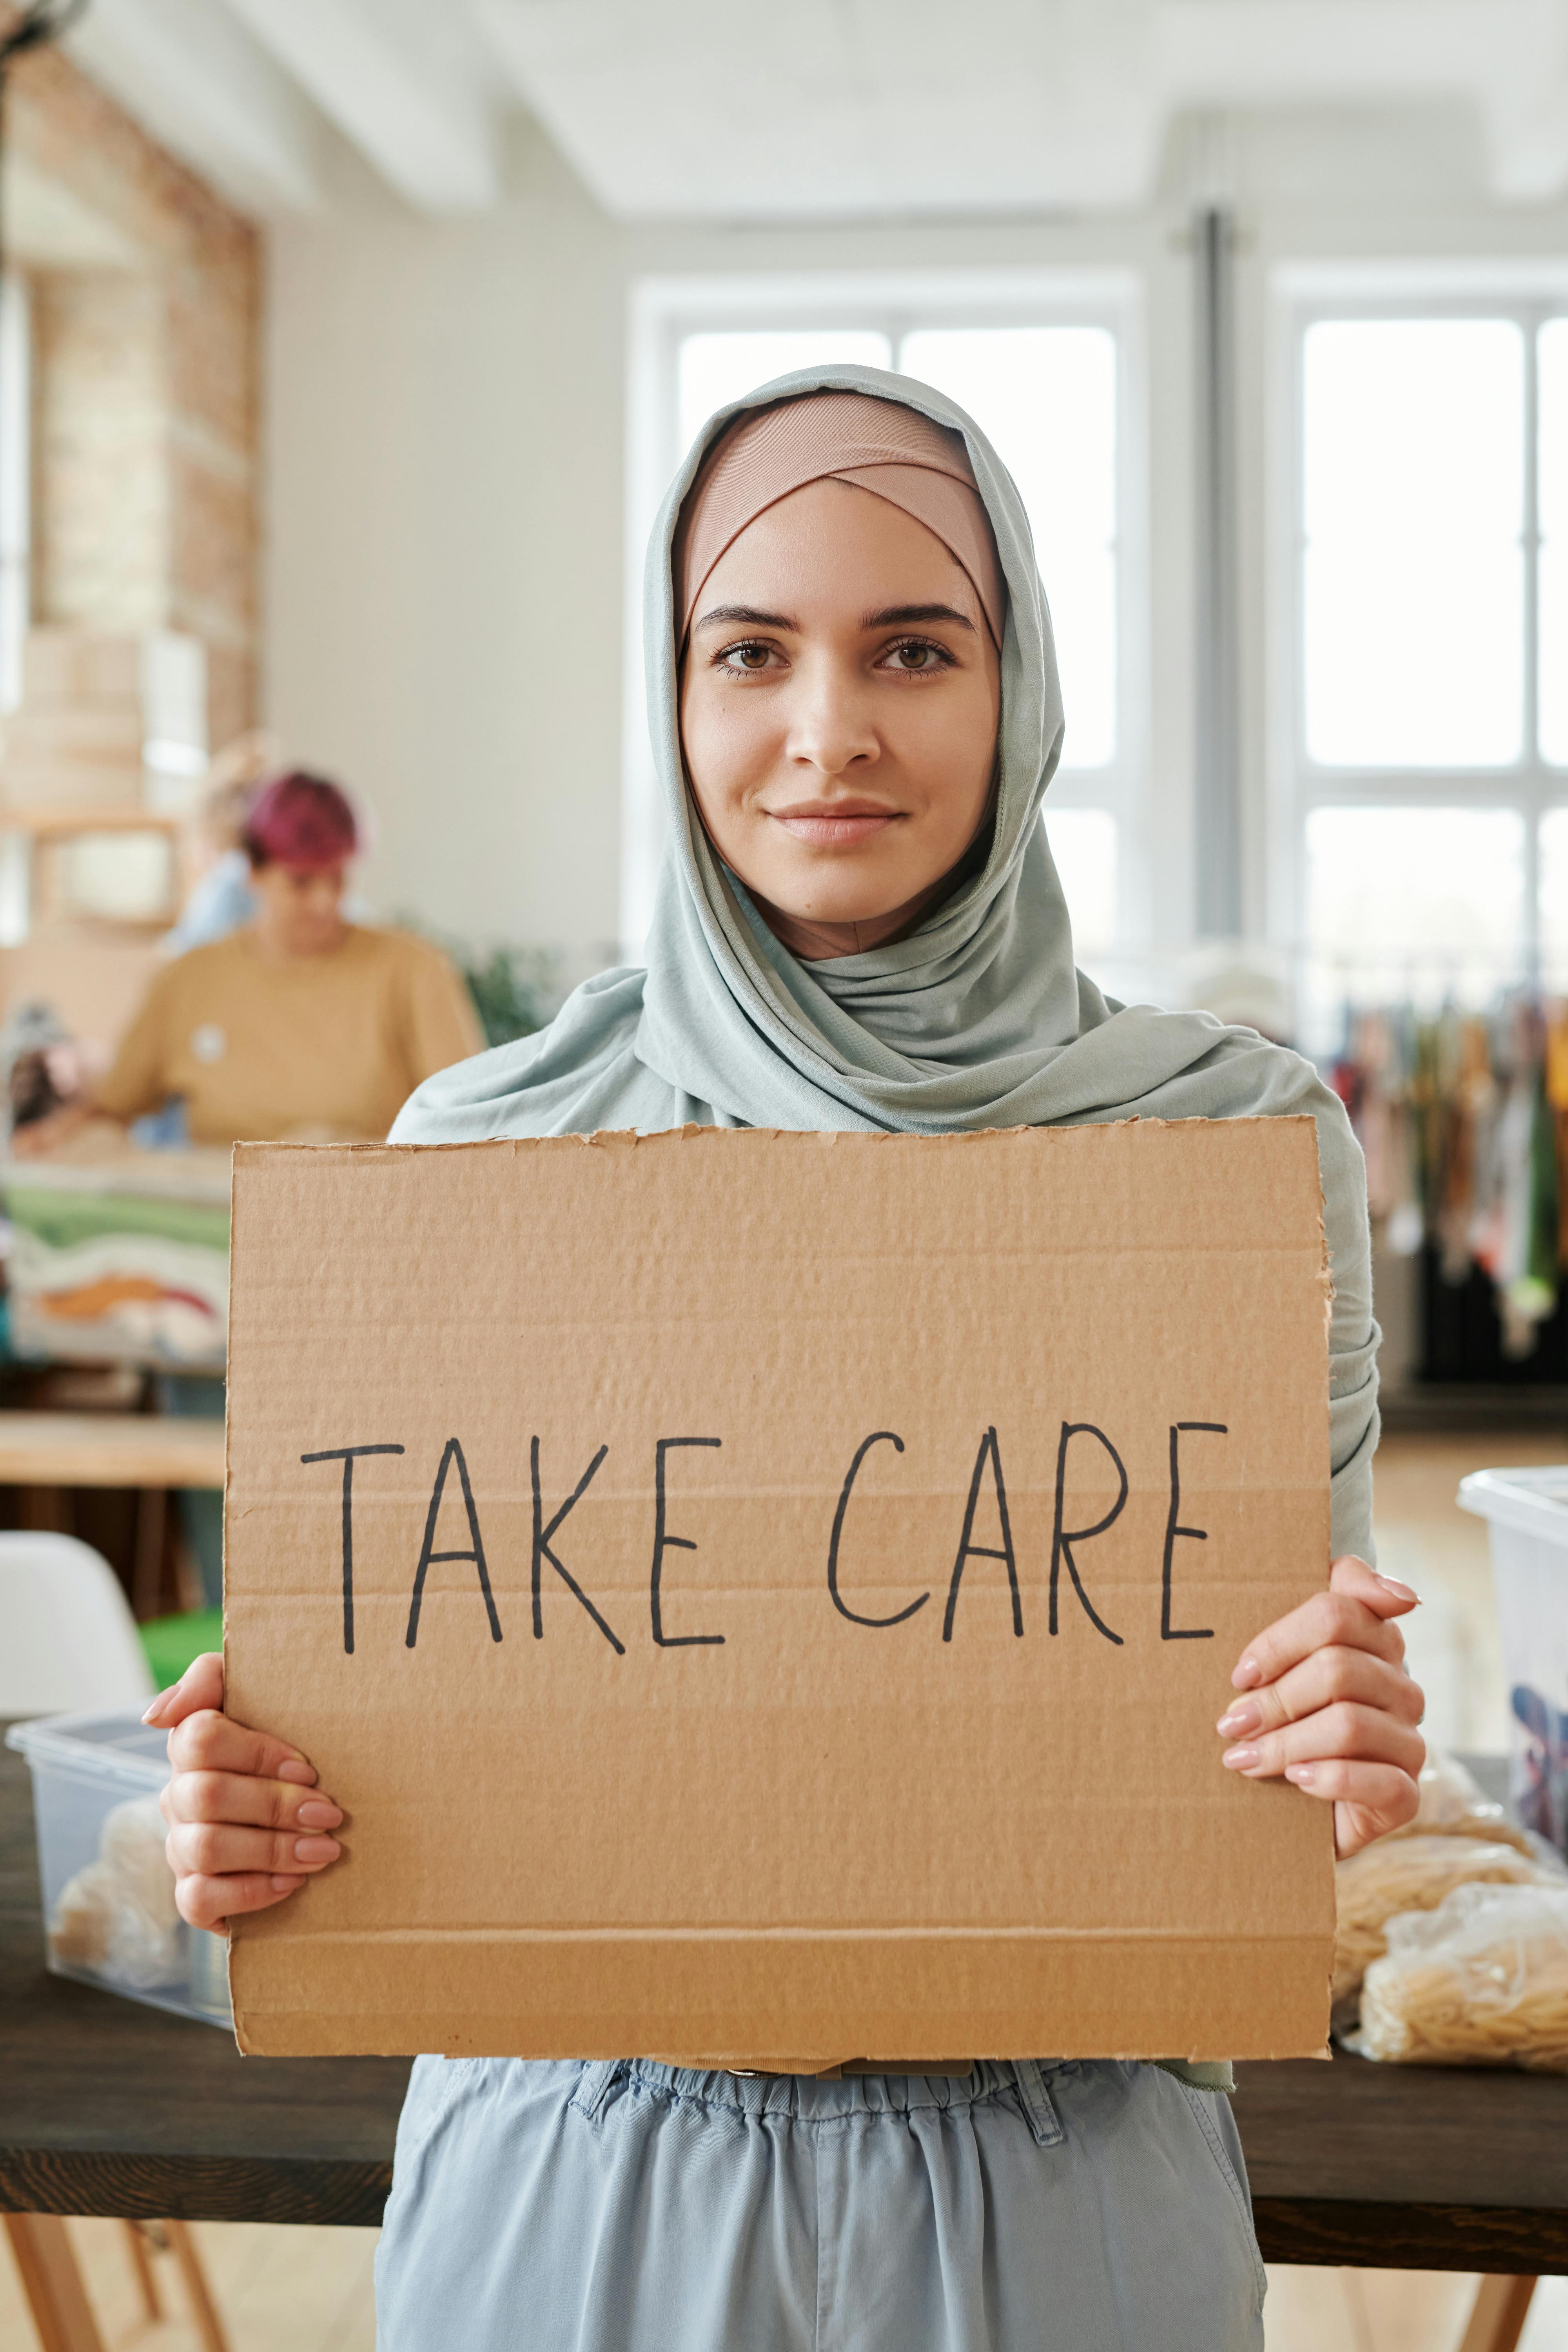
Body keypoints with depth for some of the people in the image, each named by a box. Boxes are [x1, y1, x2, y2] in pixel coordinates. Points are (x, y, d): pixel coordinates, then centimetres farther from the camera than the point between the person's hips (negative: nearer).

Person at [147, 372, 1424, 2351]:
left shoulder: (1236, 1135, -6)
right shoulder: (482, 1147, -4)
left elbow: (1315, 1635, 3)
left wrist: (1352, 1748, -19)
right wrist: (249, 1808, -15)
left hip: (1047, 2183, 0)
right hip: (580, 2167, 1)